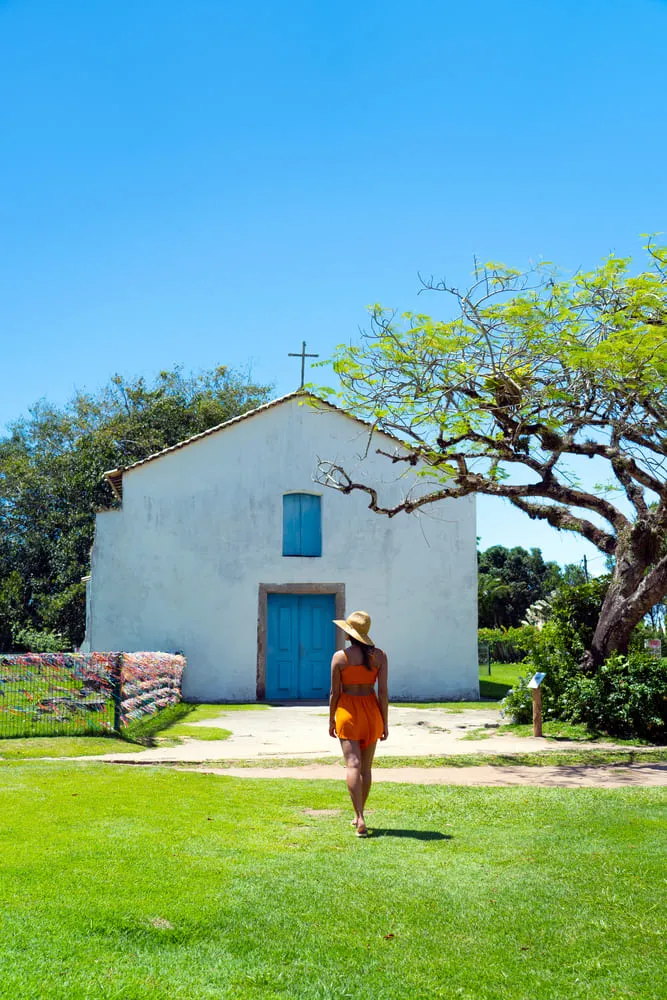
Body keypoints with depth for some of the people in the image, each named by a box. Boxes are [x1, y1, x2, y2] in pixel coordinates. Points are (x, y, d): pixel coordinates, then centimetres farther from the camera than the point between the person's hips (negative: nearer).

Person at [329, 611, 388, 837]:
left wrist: (331, 720, 7)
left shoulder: (340, 657, -9)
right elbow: (383, 692, -5)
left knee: (353, 765, -7)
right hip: (371, 711, 3)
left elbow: (334, 693, -5)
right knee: (366, 767, 14)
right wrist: (385, 723, 2)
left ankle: (360, 820, -18)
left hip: (347, 711, -3)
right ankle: (358, 816, 25)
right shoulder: (379, 656, -3)